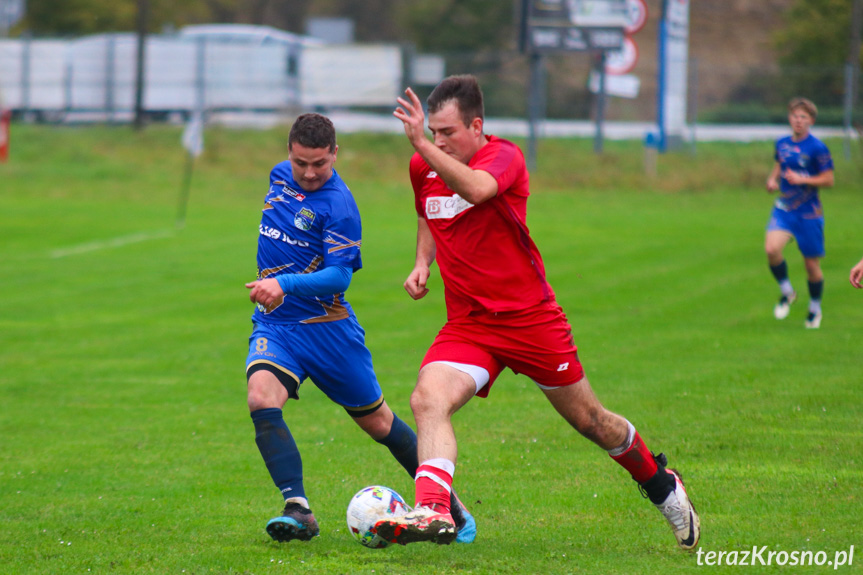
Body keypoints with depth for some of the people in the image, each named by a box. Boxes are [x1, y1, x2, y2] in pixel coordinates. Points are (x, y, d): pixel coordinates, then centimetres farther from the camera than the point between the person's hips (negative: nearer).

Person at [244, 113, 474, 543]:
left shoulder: (338, 205, -17)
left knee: (377, 422, 8)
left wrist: (285, 284, -38)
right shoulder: (281, 176, 4)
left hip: (326, 326, -5)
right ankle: (297, 510, -28)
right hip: (274, 325, 5)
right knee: (261, 399, -25)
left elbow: (339, 276, -24)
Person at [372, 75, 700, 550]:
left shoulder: (504, 156, -15)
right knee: (427, 400, -25)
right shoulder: (423, 168, 3)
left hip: (530, 316, -4)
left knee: (589, 420, 10)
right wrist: (422, 262, 7)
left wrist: (420, 145, -47)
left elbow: (475, 190, -40)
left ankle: (662, 485, 35)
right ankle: (432, 512, -37)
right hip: (467, 324, 4)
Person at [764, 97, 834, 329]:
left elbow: (829, 180, -8)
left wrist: (802, 179, -20)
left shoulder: (817, 148, -10)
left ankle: (815, 308, 29)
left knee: (811, 263, 5)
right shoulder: (782, 144, 6)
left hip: (808, 212, -4)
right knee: (772, 249, -21)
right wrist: (772, 180, 2)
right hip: (783, 208, 4)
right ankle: (786, 292, 5)